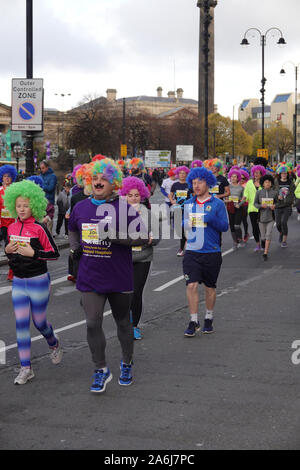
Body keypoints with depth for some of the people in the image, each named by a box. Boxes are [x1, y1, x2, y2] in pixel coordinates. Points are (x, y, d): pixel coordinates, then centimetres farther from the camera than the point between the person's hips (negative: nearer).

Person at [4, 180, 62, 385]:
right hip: (18, 281, 5)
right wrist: (7, 250, -5)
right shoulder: (11, 228, 4)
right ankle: (26, 368, 5)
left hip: (38, 280, -5)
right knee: (21, 323, 0)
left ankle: (55, 345, 41)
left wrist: (33, 253, -21)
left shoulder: (39, 228, -13)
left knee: (39, 322, 7)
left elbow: (54, 254, -11)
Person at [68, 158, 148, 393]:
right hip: (90, 278, 3)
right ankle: (101, 370, 11)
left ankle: (127, 363, 35)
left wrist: (117, 237, -23)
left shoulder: (124, 208, -10)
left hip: (119, 277, -2)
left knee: (123, 322, 14)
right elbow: (73, 229, 25)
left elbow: (144, 237, -11)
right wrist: (75, 247, 6)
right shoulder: (80, 207, 4)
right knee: (93, 324, -4)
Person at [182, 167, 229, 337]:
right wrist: (183, 222, -4)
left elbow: (225, 226, -6)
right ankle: (194, 322, -2)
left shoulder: (217, 203, -3)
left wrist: (212, 220, -24)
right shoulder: (188, 204, 8)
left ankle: (209, 319, 28)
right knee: (192, 285, -9)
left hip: (212, 252, -2)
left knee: (210, 287, 11)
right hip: (192, 251, 2)